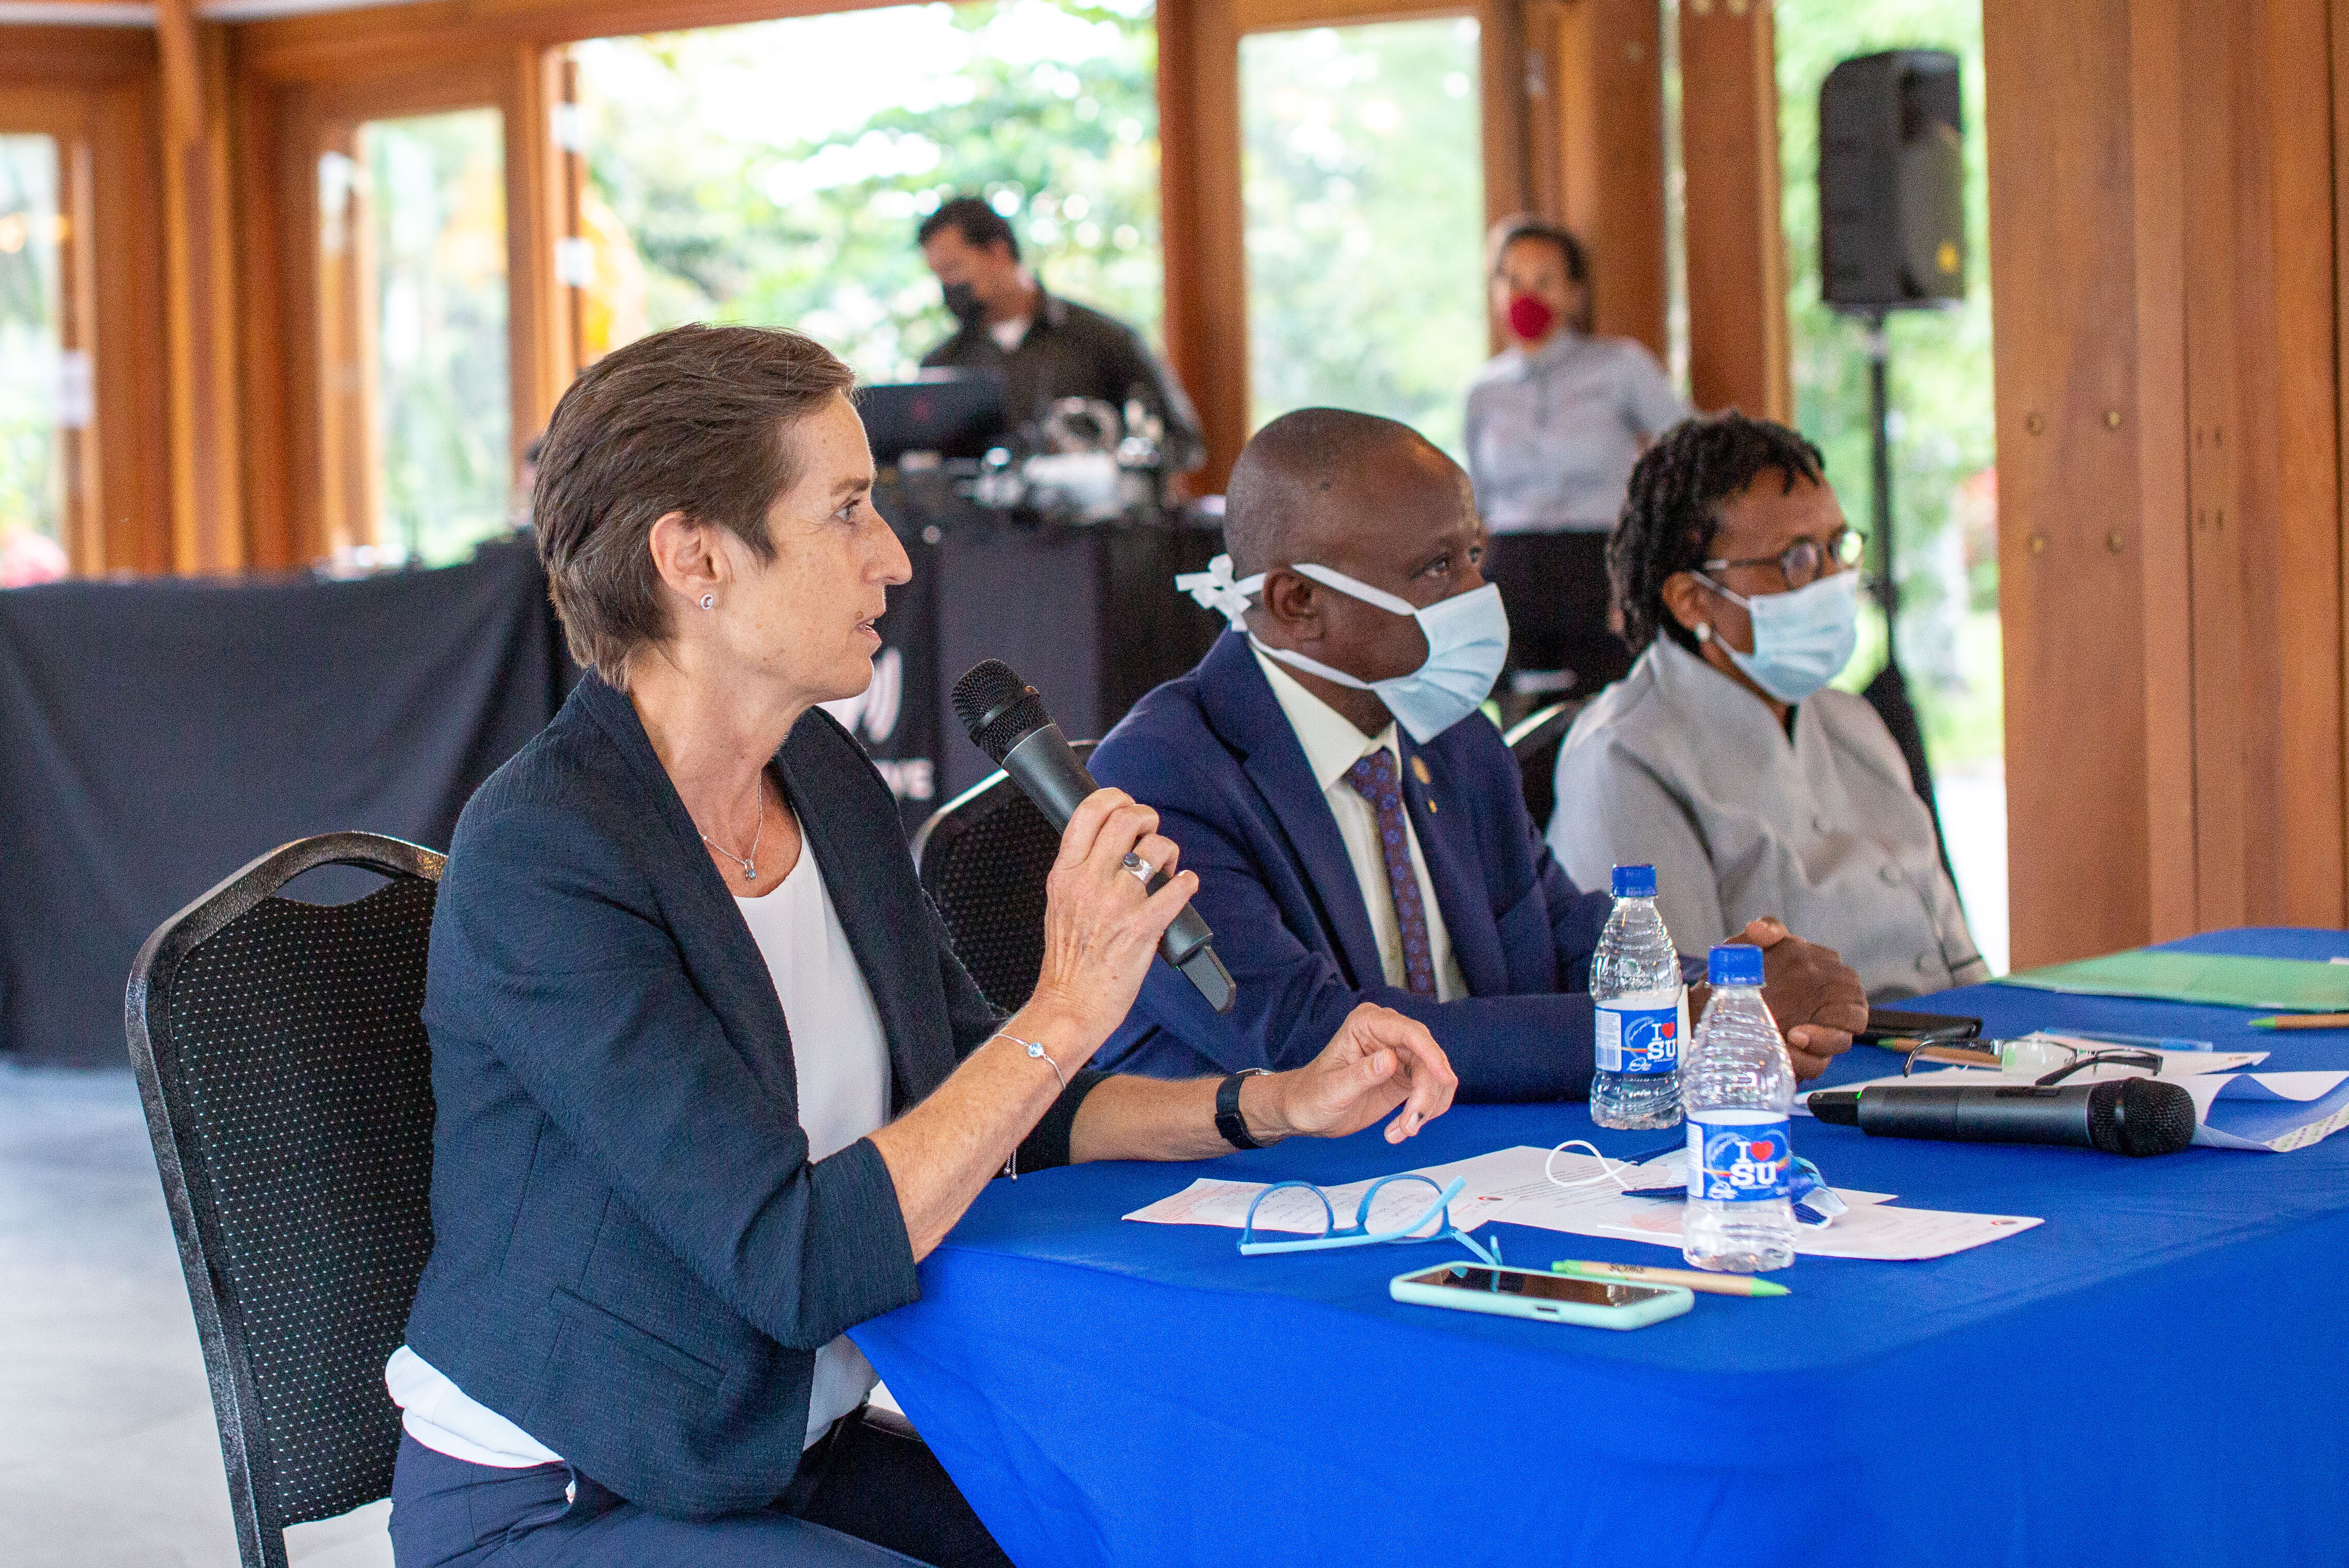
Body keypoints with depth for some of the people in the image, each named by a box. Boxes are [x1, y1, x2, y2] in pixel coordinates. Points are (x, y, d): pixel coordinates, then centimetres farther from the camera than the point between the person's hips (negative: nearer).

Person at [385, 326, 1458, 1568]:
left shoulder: (824, 780, 3)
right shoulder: (539, 854, -22)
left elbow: (978, 1112, 13)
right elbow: (797, 1263, -27)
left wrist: (1275, 1106, 1)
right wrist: (1066, 1012, -23)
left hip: (790, 1457, 8)